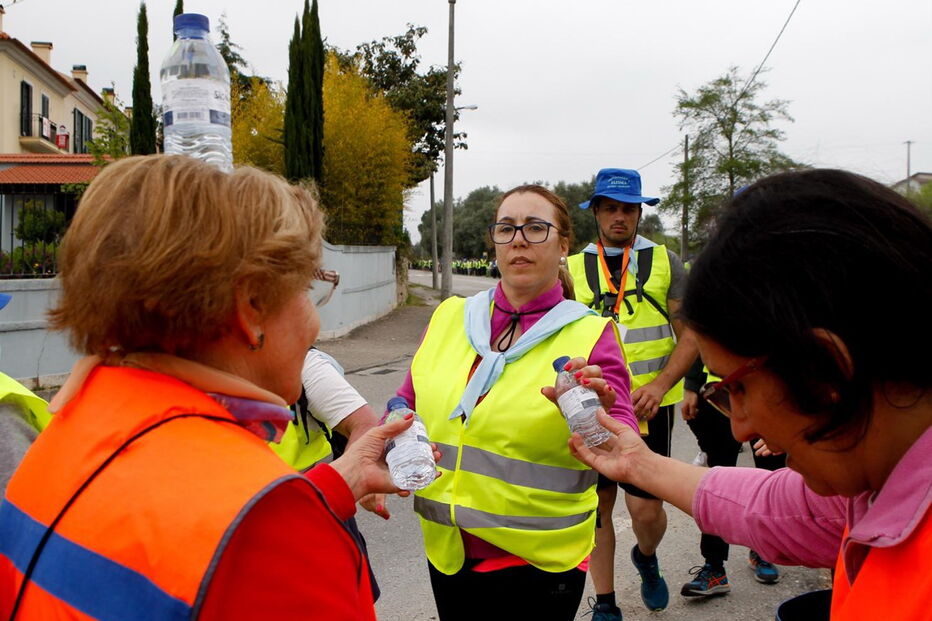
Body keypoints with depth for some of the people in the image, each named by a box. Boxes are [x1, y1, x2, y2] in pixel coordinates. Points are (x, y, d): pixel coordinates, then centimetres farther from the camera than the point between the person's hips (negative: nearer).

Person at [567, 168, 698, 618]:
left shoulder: (665, 261, 2)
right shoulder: (573, 268, 6)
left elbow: (690, 334, -1)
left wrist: (658, 385, -15)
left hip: (649, 404, -1)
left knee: (646, 508, -4)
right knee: (597, 503, 7)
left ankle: (646, 559, 32)